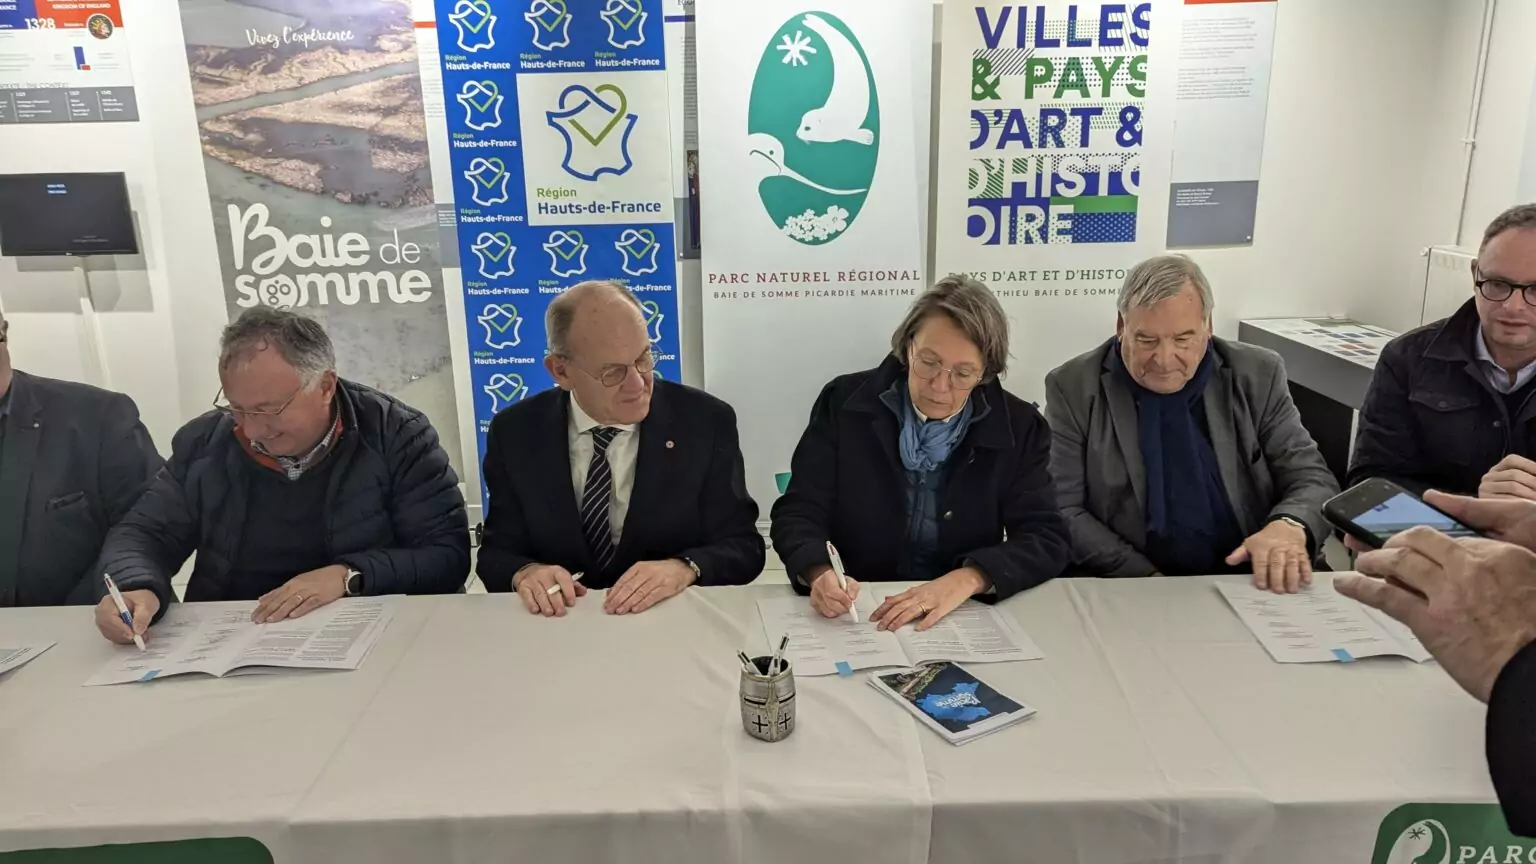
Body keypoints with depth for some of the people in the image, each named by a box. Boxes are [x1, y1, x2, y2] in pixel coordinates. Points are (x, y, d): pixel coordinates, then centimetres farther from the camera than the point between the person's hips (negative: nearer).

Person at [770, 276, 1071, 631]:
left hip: (964, 621, 1)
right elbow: (798, 513, -3)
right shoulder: (844, 403, -2)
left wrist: (967, 580, -23)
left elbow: (1048, 538, -5)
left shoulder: (1019, 428, 0)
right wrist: (819, 573, -25)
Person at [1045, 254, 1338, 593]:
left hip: (1248, 584, 1)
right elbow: (1063, 511, -5)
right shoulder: (1074, 387, -3)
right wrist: (1148, 579, -17)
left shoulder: (1257, 375, 3)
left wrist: (1289, 526, -18)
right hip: (1130, 589, 0)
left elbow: (1313, 478, 5)